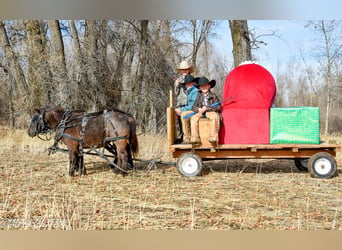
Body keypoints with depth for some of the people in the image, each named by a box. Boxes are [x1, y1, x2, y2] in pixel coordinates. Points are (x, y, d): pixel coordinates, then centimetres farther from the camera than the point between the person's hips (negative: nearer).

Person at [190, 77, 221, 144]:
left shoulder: (213, 95, 4)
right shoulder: (199, 96, 17)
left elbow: (218, 107, -6)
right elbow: (194, 107, 13)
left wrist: (206, 108, -13)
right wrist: (198, 109, -11)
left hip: (211, 112, -4)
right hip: (201, 113, 4)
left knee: (215, 117, -37)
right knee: (193, 118, -25)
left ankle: (213, 137, -37)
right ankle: (195, 138, -28)